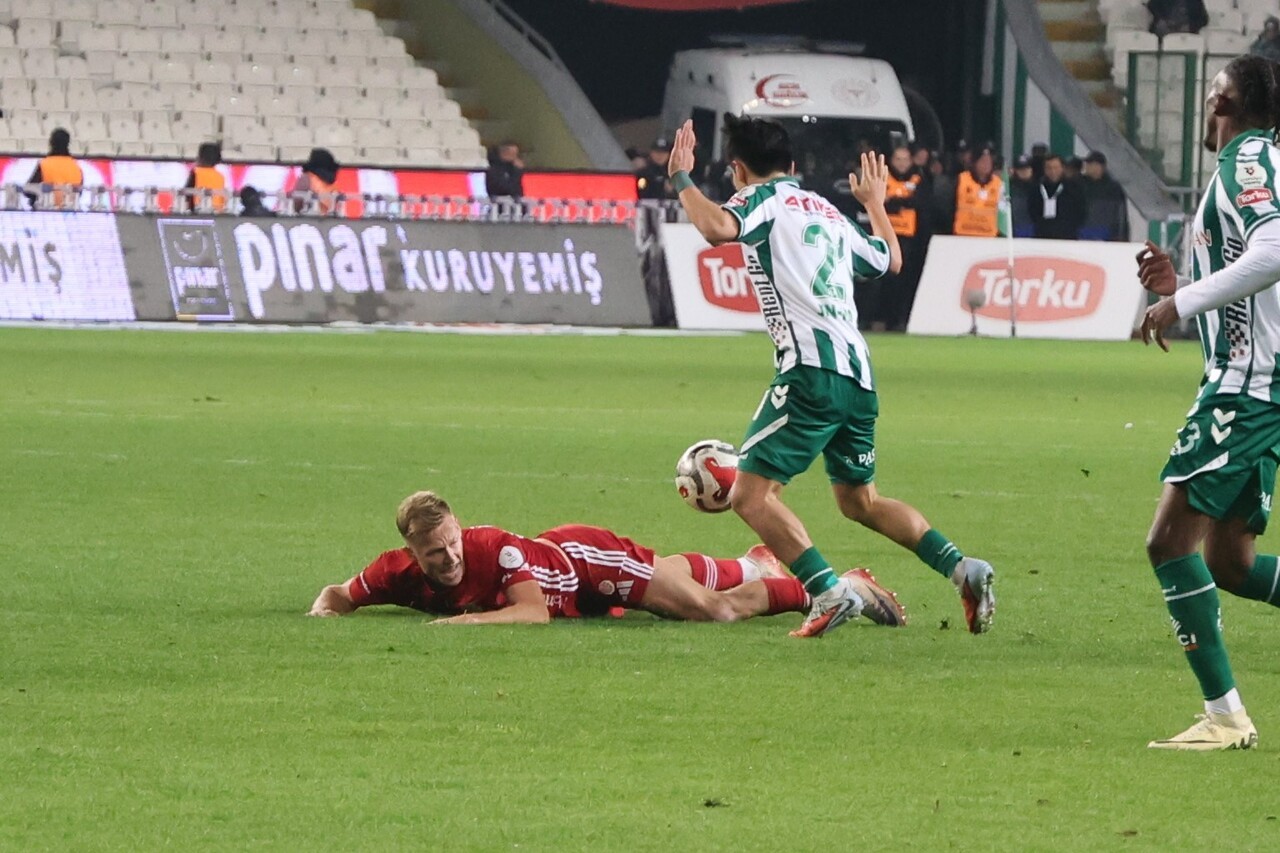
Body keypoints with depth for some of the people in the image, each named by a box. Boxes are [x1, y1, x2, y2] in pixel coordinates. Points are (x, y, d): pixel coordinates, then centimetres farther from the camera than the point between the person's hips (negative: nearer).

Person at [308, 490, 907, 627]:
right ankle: (754, 565, 61)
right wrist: (322, 612, -32)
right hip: (556, 554, 7)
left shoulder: (494, 551, -41)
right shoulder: (398, 571, -24)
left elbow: (536, 611, -45)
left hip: (588, 562, -7)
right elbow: (339, 594, -10)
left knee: (715, 607, -9)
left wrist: (469, 619, -54)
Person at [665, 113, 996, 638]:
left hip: (812, 370, -8)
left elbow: (719, 227, -19)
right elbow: (890, 261, 39)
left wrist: (681, 179, -2)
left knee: (751, 495, -9)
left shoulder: (763, 199, 3)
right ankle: (962, 569, 12)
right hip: (859, 376, 8)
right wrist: (875, 203, 56)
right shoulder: (828, 211, 24)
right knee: (860, 501, 24)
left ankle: (829, 592, -24)